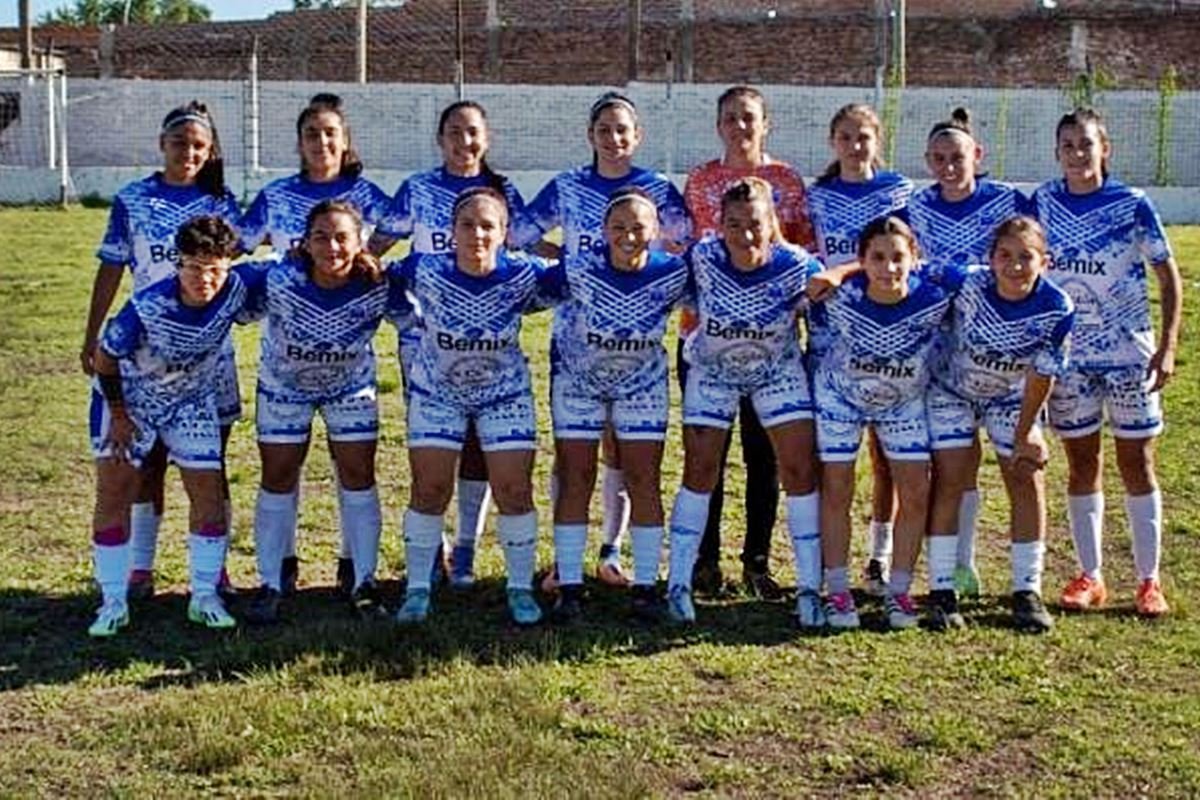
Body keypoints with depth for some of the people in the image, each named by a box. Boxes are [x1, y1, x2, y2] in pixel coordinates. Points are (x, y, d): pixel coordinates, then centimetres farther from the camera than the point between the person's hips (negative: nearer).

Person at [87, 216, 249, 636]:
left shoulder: (235, 289, -24)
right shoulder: (148, 306, -33)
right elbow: (106, 356, -18)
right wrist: (118, 414, -12)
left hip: (192, 400, 3)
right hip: (129, 396, -3)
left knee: (209, 494, -3)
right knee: (113, 495, -4)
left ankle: (205, 598, 11)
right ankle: (114, 604, 7)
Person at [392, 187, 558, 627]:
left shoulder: (523, 274, -22)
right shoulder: (426, 270, -23)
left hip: (505, 392, 0)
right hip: (436, 390, 0)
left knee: (514, 491, -2)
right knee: (429, 491, 0)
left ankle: (521, 589, 16)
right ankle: (417, 588, 15)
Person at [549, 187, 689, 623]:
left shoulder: (673, 274, -23)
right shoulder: (579, 270, -27)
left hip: (642, 382, 1)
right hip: (578, 379, -1)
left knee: (644, 481, 0)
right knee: (575, 481, 0)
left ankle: (646, 587, 10)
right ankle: (569, 587, 8)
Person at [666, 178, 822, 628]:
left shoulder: (796, 266, -26)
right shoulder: (701, 259, -26)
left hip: (779, 370, 0)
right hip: (712, 370, 0)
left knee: (800, 471, -5)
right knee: (699, 471, -1)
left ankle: (810, 588, 6)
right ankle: (678, 584, 11)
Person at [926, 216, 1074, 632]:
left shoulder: (1057, 309, -26)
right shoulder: (967, 283, -31)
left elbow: (1042, 376, -16)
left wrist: (1023, 435, -8)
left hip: (1011, 398, 2)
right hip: (952, 390, -2)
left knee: (1028, 482, -3)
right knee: (949, 480, -7)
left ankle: (1027, 592, 9)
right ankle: (941, 592, 1)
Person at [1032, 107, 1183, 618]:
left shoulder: (1131, 205, -8)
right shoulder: (1043, 202, 0)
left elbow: (1169, 276, -3)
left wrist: (1168, 346, -10)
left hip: (1129, 352, -2)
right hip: (1067, 353, 2)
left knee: (1137, 464, 2)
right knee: (1081, 464, 8)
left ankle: (1148, 580, 10)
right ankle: (1090, 576, 18)